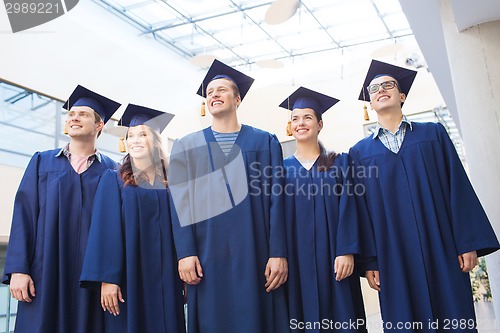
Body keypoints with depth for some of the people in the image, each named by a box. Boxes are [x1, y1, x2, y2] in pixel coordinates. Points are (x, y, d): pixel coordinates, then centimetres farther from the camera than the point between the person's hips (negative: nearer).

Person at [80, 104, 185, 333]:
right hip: (130, 277, -2)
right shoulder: (113, 180, 3)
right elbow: (105, 230, -5)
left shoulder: (170, 182, 11)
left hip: (166, 280, 3)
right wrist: (107, 278, -15)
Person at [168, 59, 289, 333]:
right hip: (207, 255, 1)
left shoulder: (265, 143, 10)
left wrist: (278, 254, -7)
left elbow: (276, 201, 2)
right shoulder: (186, 146, 13)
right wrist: (185, 253, -8)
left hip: (255, 254, 0)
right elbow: (180, 204, 4)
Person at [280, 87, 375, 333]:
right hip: (297, 261, 1)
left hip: (333, 258, -1)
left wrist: (347, 251, -13)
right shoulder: (282, 168, 10)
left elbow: (347, 208, -2)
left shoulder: (339, 162, 7)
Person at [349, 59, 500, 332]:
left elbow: (457, 187, 3)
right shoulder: (360, 152, 10)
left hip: (441, 250, 0)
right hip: (394, 257, 0)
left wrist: (468, 243, -5)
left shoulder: (433, 133, 9)